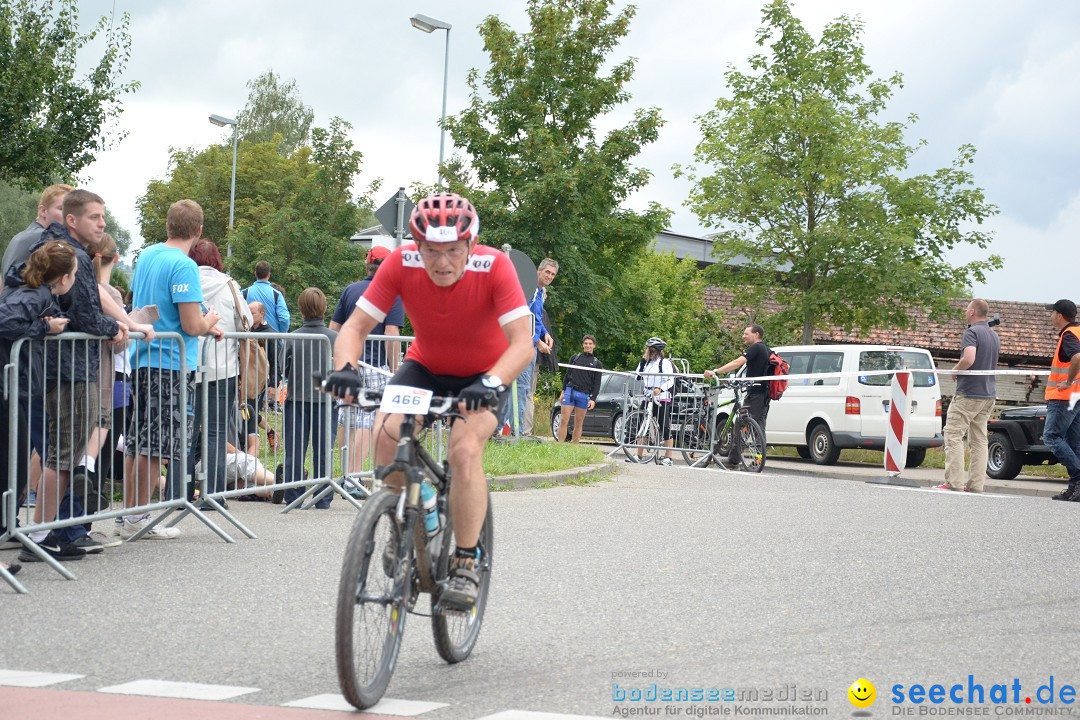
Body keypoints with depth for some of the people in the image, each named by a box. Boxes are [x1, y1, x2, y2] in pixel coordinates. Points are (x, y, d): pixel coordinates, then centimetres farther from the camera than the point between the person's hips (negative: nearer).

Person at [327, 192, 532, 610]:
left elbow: (522, 343, -35)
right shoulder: (401, 264, -23)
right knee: (386, 433, -25)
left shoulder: (494, 267, -30)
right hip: (425, 367, 3)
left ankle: (466, 564, -13)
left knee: (465, 448, -29)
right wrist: (345, 368, -40)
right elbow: (355, 327, -20)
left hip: (484, 376, -3)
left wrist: (490, 384, -52)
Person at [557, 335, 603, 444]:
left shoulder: (597, 364, 11)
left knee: (579, 424, 3)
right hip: (570, 391, 0)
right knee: (563, 420, -9)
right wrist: (563, 391, 6)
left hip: (584, 395, 0)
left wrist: (593, 399, -4)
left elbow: (597, 384, 7)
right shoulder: (575, 358, 13)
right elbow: (567, 375, 15)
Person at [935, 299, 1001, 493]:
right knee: (979, 440, 8)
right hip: (989, 394, 8)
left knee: (954, 435, -6)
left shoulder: (972, 332, -11)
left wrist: (955, 370, -8)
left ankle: (954, 482, -12)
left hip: (969, 393, -8)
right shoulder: (994, 336, 17)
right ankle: (976, 484, 5)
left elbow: (968, 359, -26)